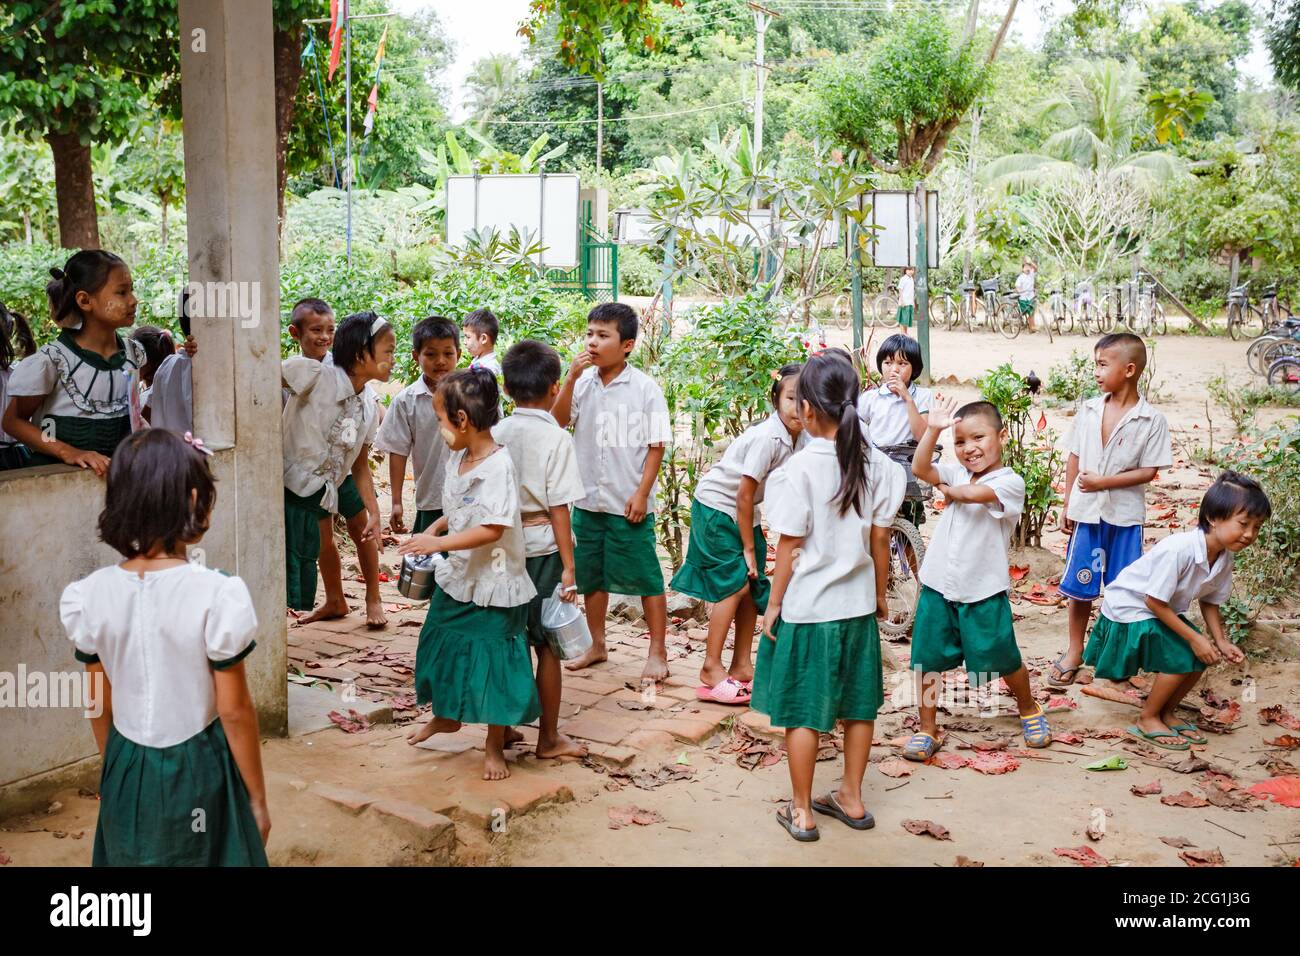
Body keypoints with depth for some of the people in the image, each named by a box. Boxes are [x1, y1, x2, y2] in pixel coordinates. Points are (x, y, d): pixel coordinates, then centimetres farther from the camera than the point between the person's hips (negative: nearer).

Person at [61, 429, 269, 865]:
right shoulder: (217, 594, -21)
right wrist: (257, 798, -3)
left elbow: (100, 705, 3)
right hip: (198, 770, -4)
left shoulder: (90, 596, -9)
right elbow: (234, 712, -15)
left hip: (126, 770, 4)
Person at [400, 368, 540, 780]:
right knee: (444, 648, 22)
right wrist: (433, 528, -1)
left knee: (492, 662, 4)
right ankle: (445, 716, 47)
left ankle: (495, 745, 21)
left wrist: (437, 543, -31)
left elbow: (492, 529, -29)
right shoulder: (457, 459, 2)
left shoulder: (498, 466, -24)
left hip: (491, 584, -8)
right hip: (456, 577, 8)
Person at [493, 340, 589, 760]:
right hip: (543, 550, -4)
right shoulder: (557, 438, -12)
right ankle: (549, 738, 15)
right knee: (547, 646, 6)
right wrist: (568, 566, -10)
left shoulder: (495, 434, 1)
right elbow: (559, 507, -14)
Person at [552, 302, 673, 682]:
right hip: (588, 500, 5)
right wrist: (572, 377, -16)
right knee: (591, 576, 16)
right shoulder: (583, 382, 1)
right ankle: (596, 645, 31)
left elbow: (656, 445, -7)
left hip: (629, 504, -4)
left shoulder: (646, 388, -9)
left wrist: (642, 493, -12)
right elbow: (557, 421, -8)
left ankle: (658, 652, 16)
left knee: (646, 578, 4)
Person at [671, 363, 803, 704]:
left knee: (754, 586, 6)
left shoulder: (797, 437, -2)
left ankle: (741, 666, 16)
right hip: (716, 507, -8)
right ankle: (711, 669, -1)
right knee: (736, 584, -10)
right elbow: (743, 496, -23)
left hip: (742, 512, 8)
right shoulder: (768, 439, -27)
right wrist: (748, 548, -15)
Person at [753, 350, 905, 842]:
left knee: (802, 712, 7)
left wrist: (774, 604, -3)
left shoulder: (798, 468, -17)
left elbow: (789, 547, -13)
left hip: (807, 608, -5)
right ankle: (851, 799, 30)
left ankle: (801, 811, 17)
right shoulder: (876, 464, -3)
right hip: (857, 603, 5)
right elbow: (879, 539, 2)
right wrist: (879, 594, 15)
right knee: (858, 705, 17)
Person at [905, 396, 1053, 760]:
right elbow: (920, 468, -10)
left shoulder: (1009, 483, -11)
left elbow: (975, 493, -28)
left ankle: (1029, 710, 39)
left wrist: (949, 490, -8)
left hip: (983, 592, -4)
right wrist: (933, 429, -21)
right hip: (939, 587, 4)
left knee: (1004, 661, 11)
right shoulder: (956, 474, 6)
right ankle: (927, 729, 21)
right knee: (927, 661, 7)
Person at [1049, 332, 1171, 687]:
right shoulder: (1089, 410, 1)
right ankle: (1075, 651, 22)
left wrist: (1103, 481, -18)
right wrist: (1067, 505, 7)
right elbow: (1074, 459, 6)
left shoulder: (1152, 420, -9)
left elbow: (1148, 471, -10)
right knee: (1079, 585, 8)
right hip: (1087, 512, 3)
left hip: (1125, 515, -3)